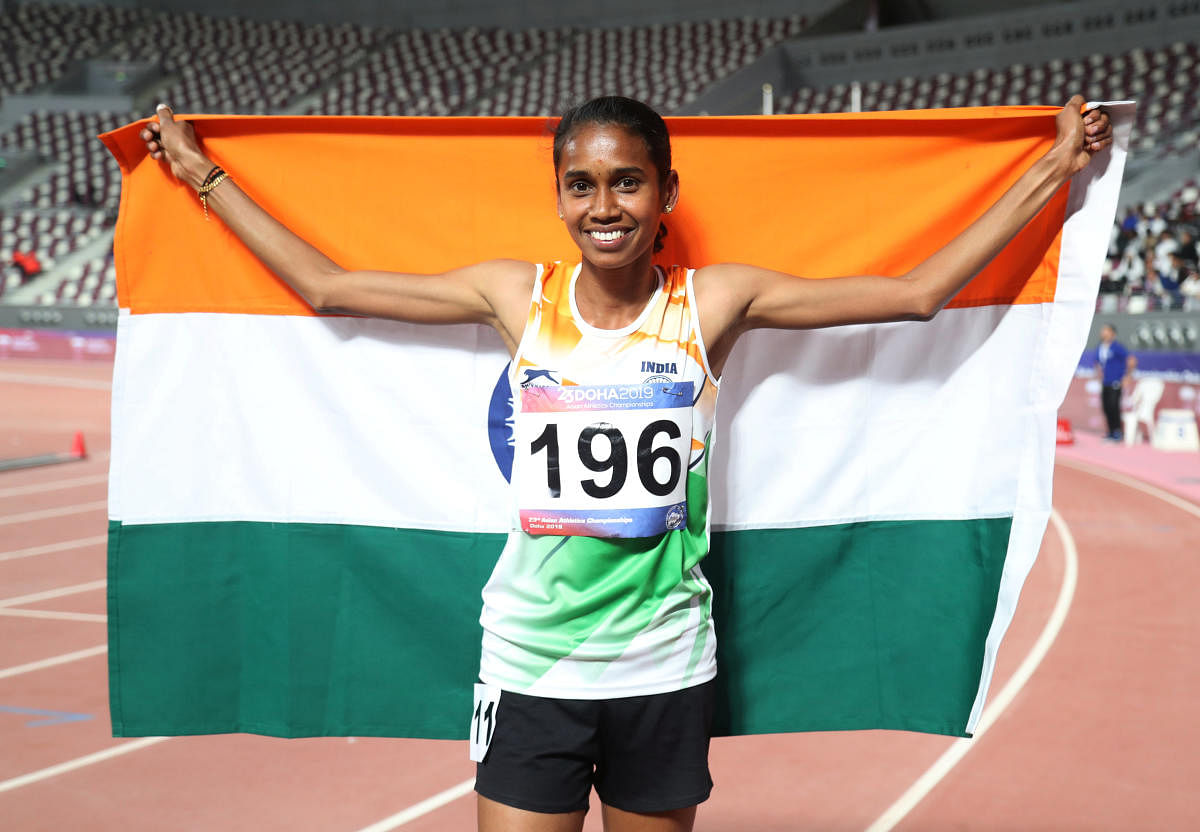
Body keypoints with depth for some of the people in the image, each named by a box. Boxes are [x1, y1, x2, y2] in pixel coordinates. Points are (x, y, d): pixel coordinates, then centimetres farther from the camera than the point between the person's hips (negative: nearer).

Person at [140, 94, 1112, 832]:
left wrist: (1053, 169, 2)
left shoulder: (713, 301, -2)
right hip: (530, 664, 0)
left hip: (665, 667, 0)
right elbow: (328, 286, 9)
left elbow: (917, 291, 0)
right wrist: (204, 175, 14)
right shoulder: (517, 296, 0)